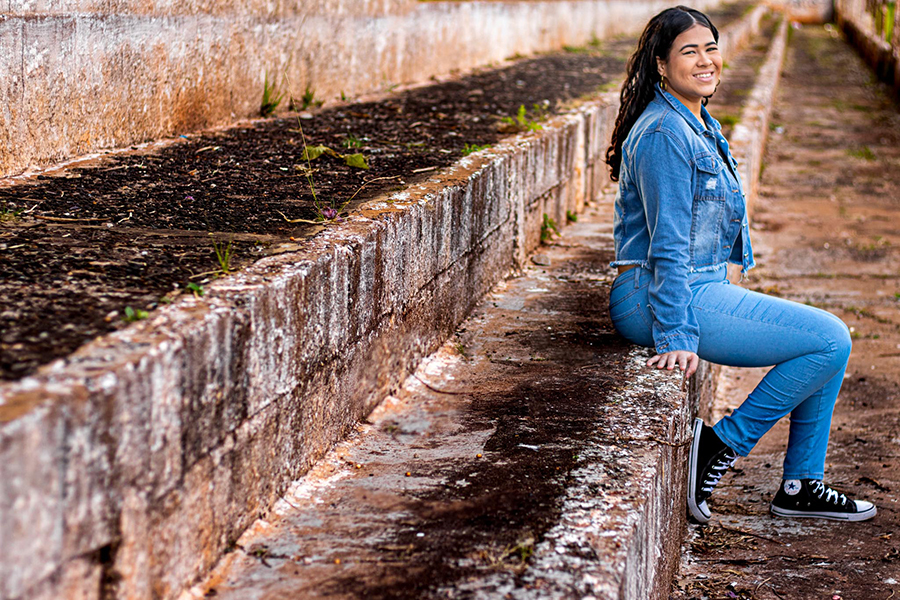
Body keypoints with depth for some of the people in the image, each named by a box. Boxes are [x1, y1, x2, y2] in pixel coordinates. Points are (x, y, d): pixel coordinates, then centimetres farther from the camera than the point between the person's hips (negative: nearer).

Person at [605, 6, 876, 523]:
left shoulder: (699, 125, 15)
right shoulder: (665, 132, -17)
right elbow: (668, 244, -22)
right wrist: (677, 337, -24)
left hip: (703, 287, 10)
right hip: (662, 299, -10)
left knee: (828, 340, 11)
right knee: (830, 341, -13)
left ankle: (801, 486, 15)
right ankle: (722, 444, -6)